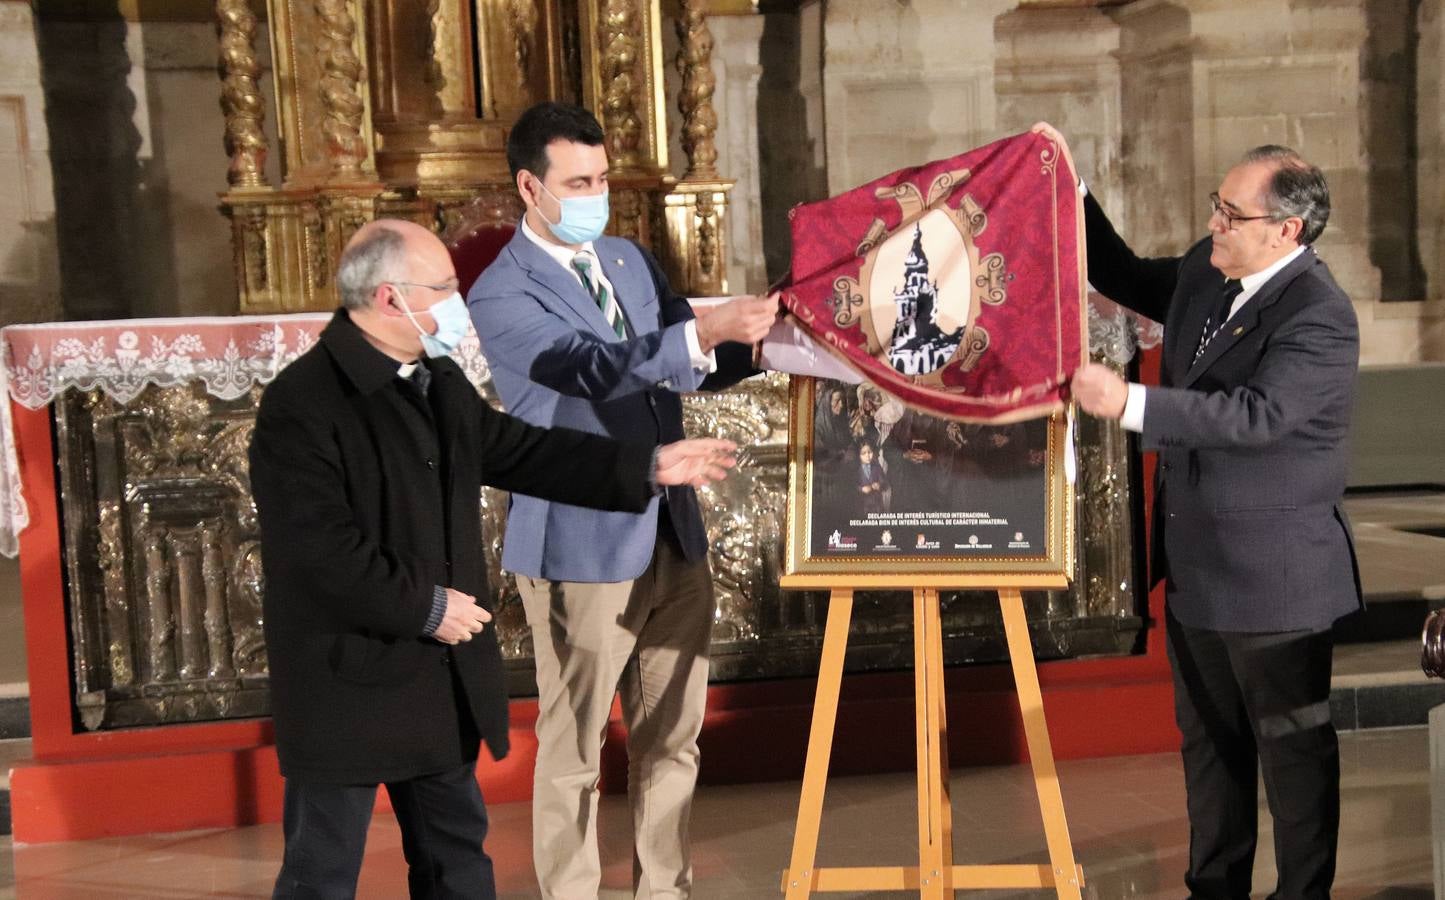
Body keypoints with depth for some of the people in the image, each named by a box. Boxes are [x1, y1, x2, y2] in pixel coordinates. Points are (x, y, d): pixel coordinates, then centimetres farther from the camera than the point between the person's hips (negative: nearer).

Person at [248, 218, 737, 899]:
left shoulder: (439, 383, 9)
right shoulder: (301, 405, -19)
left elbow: (518, 451, 16)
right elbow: (319, 548, -25)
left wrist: (647, 465, 13)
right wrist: (425, 608, -19)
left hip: (441, 671, 9)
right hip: (348, 677, -8)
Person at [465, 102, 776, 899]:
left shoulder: (629, 260, 11)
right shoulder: (501, 295, -12)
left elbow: (691, 364, 16)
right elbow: (595, 368, -26)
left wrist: (756, 337, -4)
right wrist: (704, 332, -39)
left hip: (673, 537, 7)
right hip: (581, 549, -7)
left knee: (671, 739, 14)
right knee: (572, 751, 4)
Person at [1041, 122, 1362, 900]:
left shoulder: (1318, 318, -23)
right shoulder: (1206, 272, 3)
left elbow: (1257, 416, -34)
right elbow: (1127, 279, 20)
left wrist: (1129, 404, -39)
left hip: (1272, 574, -9)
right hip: (1197, 566, 9)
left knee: (1293, 746, 7)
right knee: (1209, 740, 20)